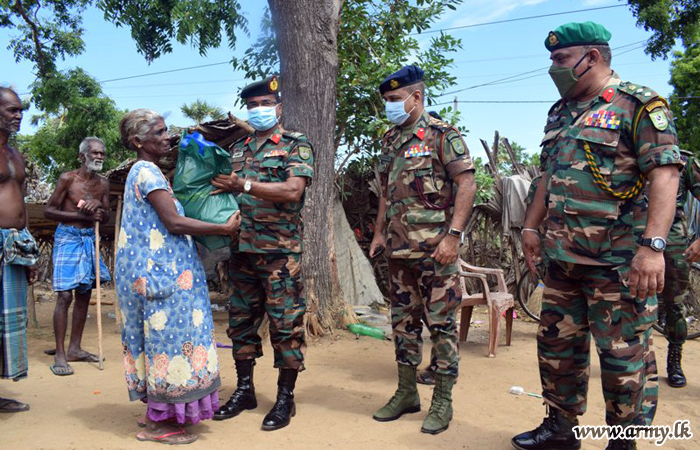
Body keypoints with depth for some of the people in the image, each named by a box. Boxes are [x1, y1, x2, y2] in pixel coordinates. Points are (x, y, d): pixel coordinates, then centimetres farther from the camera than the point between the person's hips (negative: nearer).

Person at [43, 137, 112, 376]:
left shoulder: (103, 184, 7)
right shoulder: (68, 178, -8)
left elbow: (106, 217, 10)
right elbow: (49, 210, -8)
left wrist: (99, 206, -13)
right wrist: (83, 215, -17)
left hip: (89, 238, 6)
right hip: (68, 236, -6)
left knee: (84, 294, 8)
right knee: (65, 295, -11)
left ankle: (74, 348, 19)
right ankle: (59, 355, -6)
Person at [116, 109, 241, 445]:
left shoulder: (143, 172, 17)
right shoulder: (148, 172, -14)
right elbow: (173, 222, -20)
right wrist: (224, 228, -17)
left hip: (154, 269, 10)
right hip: (160, 270, -10)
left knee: (161, 338, 14)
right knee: (168, 336, -5)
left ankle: (158, 413, 24)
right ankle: (157, 424, 4)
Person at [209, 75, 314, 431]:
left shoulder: (296, 145, -1)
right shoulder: (238, 149, 17)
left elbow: (293, 190, -16)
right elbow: (227, 190, 22)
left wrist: (246, 185, -23)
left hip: (280, 251, -6)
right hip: (242, 249, 6)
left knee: (285, 323, -1)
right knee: (241, 320, 11)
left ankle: (285, 398, 10)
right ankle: (244, 390, 24)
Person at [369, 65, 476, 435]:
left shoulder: (443, 135, -7)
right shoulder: (390, 141, 14)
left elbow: (466, 185, -13)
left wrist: (453, 235, -19)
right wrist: (379, 232, 15)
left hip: (435, 249, -7)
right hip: (399, 250, 7)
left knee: (442, 323, 1)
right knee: (403, 321, 13)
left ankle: (443, 400, 13)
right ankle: (406, 392, 26)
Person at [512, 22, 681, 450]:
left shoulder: (638, 103, -8)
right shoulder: (560, 113, 16)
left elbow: (665, 174, -16)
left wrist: (653, 246, -24)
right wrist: (532, 226, 19)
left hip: (618, 260, -8)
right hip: (563, 257, 8)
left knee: (624, 356, 2)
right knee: (557, 345, 15)